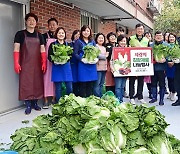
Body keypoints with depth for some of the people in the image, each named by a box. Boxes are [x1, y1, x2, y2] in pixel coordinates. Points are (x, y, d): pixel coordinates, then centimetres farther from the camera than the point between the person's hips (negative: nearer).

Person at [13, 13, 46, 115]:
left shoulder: (39, 35, 10)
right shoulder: (20, 34, 1)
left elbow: (42, 50, 9)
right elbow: (16, 49, -4)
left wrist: (44, 63, 1)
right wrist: (16, 63, -12)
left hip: (37, 64, 3)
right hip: (25, 64, -3)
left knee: (37, 83, 5)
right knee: (26, 83, -3)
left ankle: (35, 103, 17)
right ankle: (28, 105, 4)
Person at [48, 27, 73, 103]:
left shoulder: (68, 44, 12)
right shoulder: (53, 44, 3)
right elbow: (49, 57, 0)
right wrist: (54, 61, -19)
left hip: (66, 67, 3)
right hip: (56, 67, -2)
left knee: (70, 88, 1)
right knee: (58, 88, 1)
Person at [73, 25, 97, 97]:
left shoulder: (92, 41, 15)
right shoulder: (78, 42, 1)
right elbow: (75, 53, -5)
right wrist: (81, 59, -19)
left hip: (92, 65, 4)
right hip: (82, 65, -4)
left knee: (90, 85, 7)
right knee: (83, 84, -3)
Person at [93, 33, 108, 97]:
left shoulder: (104, 48, 22)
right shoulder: (95, 46, -3)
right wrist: (105, 56, -3)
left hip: (104, 67, 8)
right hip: (98, 67, -8)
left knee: (101, 84, 10)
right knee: (97, 84, -8)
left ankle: (101, 97, 16)